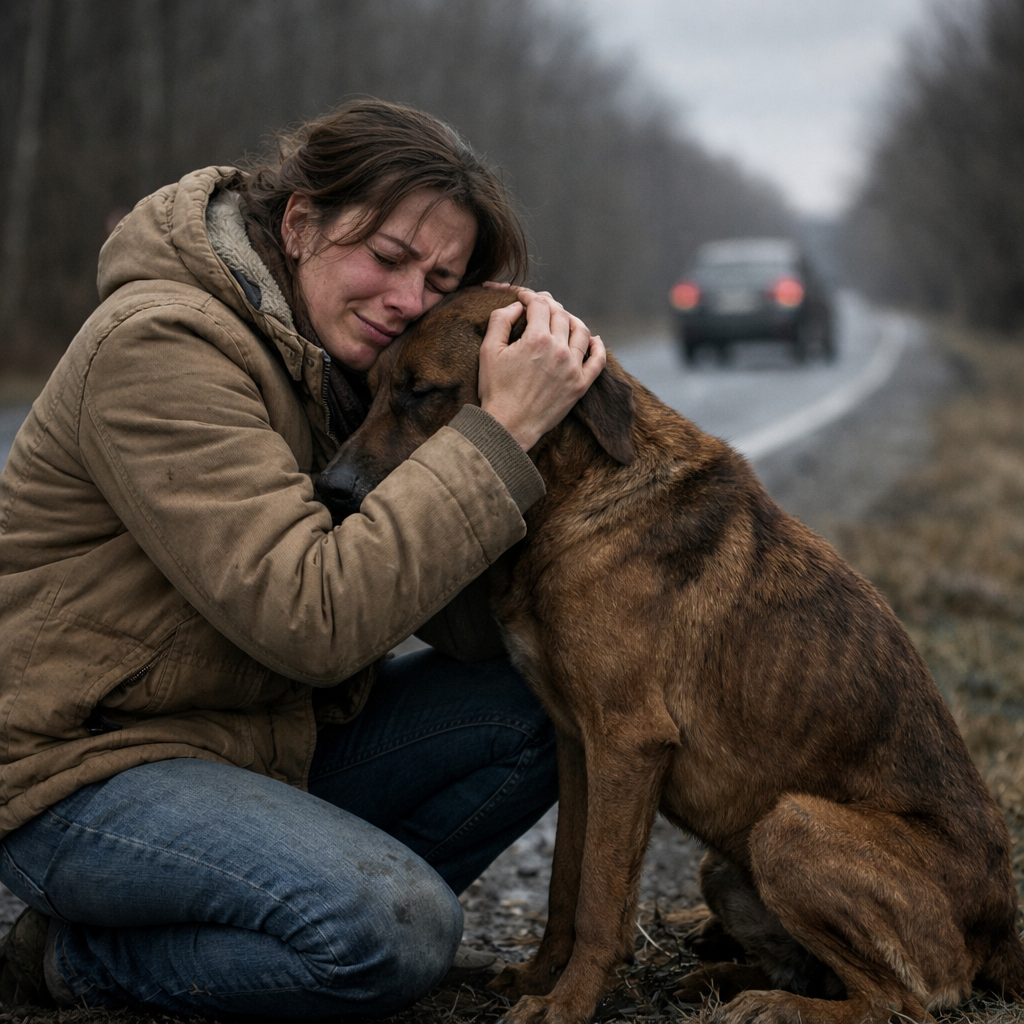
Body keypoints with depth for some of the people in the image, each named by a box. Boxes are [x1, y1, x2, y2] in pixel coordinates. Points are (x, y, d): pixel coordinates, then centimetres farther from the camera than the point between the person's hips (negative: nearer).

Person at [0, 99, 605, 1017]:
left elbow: (471, 628, -3)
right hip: (82, 774, -8)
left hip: (266, 738, 8)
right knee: (399, 933, -27)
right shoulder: (160, 346, -21)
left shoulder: (342, 357, 5)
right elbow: (315, 621, -31)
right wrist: (501, 432, -27)